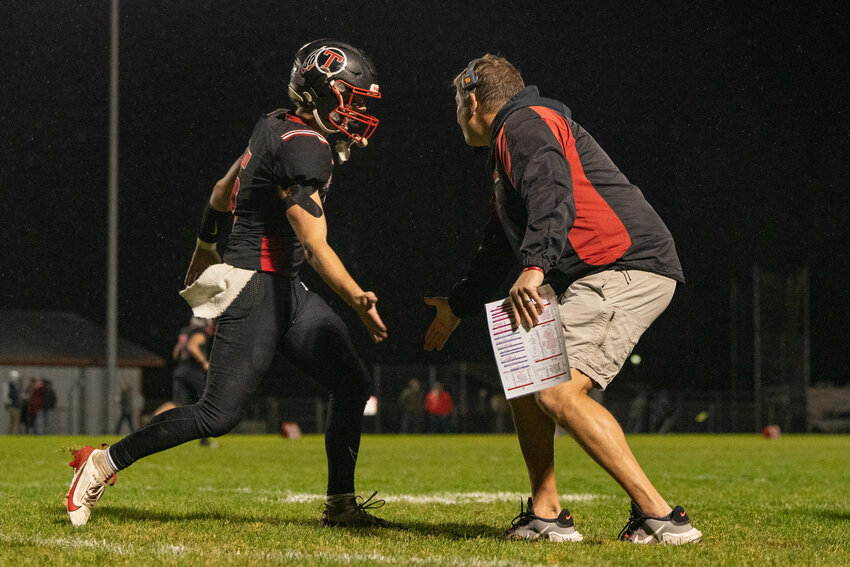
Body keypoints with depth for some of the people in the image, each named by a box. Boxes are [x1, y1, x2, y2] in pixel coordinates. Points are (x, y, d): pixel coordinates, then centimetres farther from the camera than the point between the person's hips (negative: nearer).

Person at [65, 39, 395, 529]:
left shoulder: (277, 126, 11)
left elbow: (224, 191, 24)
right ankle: (104, 463, 3)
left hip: (286, 288, 10)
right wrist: (358, 300, -33)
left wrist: (206, 248, 37)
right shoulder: (304, 146, -18)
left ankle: (341, 505, 12)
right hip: (255, 286, -10)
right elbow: (315, 245, -26)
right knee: (219, 415, -10)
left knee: (355, 384, 6)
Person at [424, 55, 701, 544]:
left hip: (625, 267, -11)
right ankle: (547, 515, 15)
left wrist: (534, 268, -38)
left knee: (559, 392, -20)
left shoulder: (524, 125, -3)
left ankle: (660, 516, -22)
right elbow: (501, 248, 41)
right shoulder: (512, 142, 30)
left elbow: (554, 196, -24)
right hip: (600, 279, 11)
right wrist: (458, 307, 51)